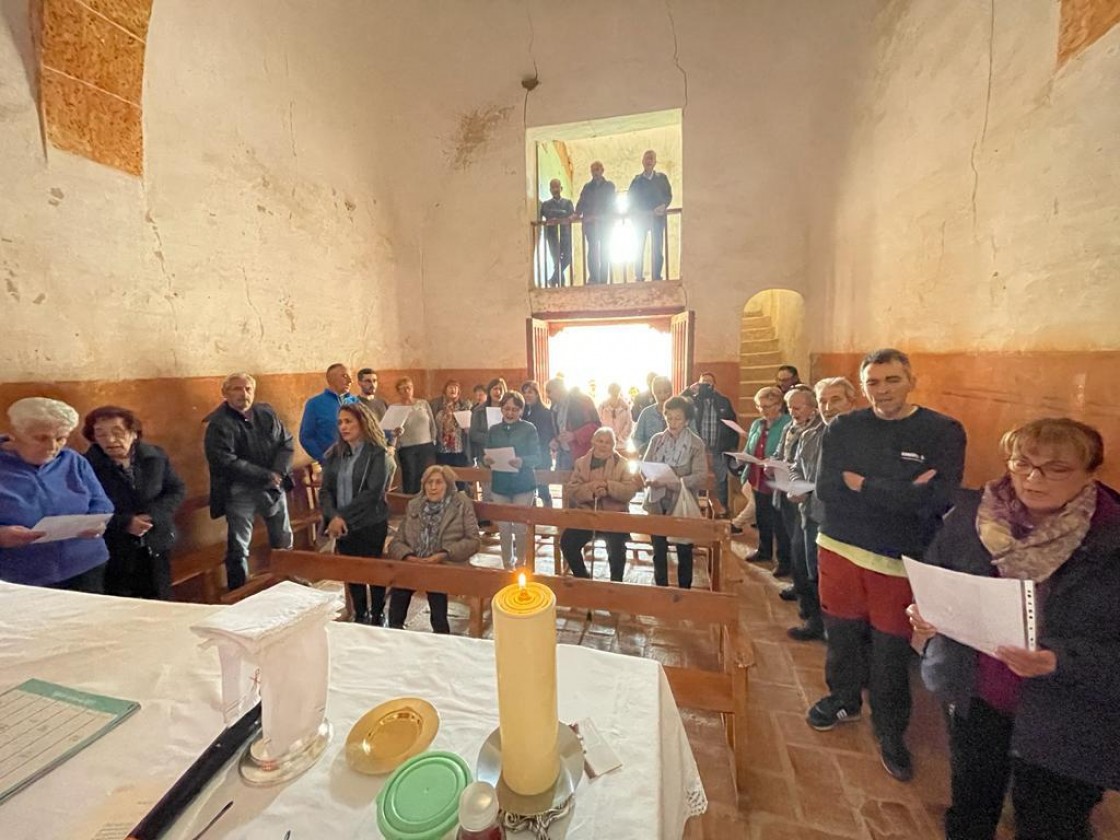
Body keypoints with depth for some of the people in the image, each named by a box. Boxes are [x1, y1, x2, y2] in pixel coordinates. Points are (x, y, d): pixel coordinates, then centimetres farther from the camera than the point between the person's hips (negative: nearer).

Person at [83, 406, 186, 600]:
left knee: (160, 606, 17)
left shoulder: (155, 456, -2)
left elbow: (177, 490, 0)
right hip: (110, 552, -2)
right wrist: (125, 523, -23)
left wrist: (152, 516, -16)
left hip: (156, 547, 3)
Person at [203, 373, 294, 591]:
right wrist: (266, 476, -21)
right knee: (238, 548, 3)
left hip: (274, 487, 5)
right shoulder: (218, 423, -11)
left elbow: (286, 443, 3)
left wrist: (278, 473, -13)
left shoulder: (266, 413, 4)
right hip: (240, 491, -5)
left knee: (284, 541, 17)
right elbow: (226, 462, -21)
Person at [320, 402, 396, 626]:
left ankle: (377, 617, 26)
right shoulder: (334, 453, 8)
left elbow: (373, 492, -17)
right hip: (342, 526, 5)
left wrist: (343, 516, -17)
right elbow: (325, 490, 3)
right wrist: (334, 516, -14)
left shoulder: (378, 454, -9)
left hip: (371, 524, -5)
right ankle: (360, 615, 33)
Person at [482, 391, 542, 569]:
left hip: (523, 485, -3)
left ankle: (521, 564, 22)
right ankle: (507, 564, 24)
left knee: (520, 527, 2)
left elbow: (537, 457, -8)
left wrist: (522, 461, -27)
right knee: (503, 527, 8)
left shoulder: (529, 429, -3)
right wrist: (486, 459, -15)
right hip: (500, 485, 3)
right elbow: (485, 455, 8)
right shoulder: (493, 430, 8)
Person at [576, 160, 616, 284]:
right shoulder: (587, 187, 18)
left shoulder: (609, 186, 12)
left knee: (604, 251, -3)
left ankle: (603, 280, -2)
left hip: (605, 223, 0)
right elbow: (581, 203, 10)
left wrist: (599, 217, -12)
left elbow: (612, 205, 2)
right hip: (590, 223, 1)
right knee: (592, 250, -12)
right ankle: (593, 278, -18)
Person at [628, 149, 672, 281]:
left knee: (657, 248, -5)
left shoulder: (661, 178, 12)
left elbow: (669, 195, 7)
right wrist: (636, 212, -9)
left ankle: (657, 277, -4)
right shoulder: (637, 180, 12)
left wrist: (663, 206, -12)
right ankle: (638, 277, 0)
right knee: (639, 248, -2)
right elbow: (630, 199, 7)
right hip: (640, 218, 0)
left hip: (657, 217, 0)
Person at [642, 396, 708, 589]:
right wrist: (650, 480, -20)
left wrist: (674, 482, -27)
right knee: (659, 551, 14)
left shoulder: (696, 443, -8)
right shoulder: (657, 439, 1)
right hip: (657, 503, 3)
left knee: (684, 552, 13)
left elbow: (701, 477, -15)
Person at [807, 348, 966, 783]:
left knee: (891, 651, 12)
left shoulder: (944, 432, -7)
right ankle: (844, 698, 44)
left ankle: (890, 731, 37)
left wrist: (860, 484, -16)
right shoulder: (842, 428, -2)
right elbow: (826, 491, -12)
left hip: (901, 561, -2)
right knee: (842, 634, 17)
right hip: (839, 549, 2)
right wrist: (900, 494, -18)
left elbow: (936, 500, -19)